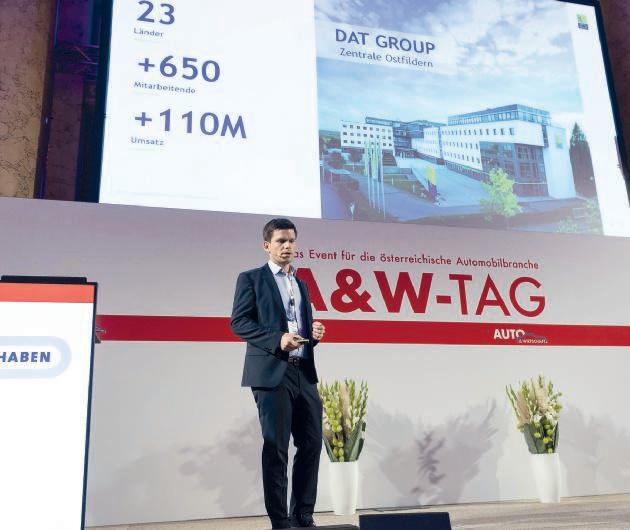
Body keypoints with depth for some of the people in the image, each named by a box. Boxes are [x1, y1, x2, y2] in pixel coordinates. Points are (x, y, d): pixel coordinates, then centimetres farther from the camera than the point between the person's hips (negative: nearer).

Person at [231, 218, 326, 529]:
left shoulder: (301, 284, 22)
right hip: (271, 372, -6)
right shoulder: (251, 278, 3)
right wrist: (277, 339, -18)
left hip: (304, 372, 6)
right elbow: (239, 322, -6)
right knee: (276, 448, -1)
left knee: (312, 443, 6)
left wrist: (314, 332, 2)